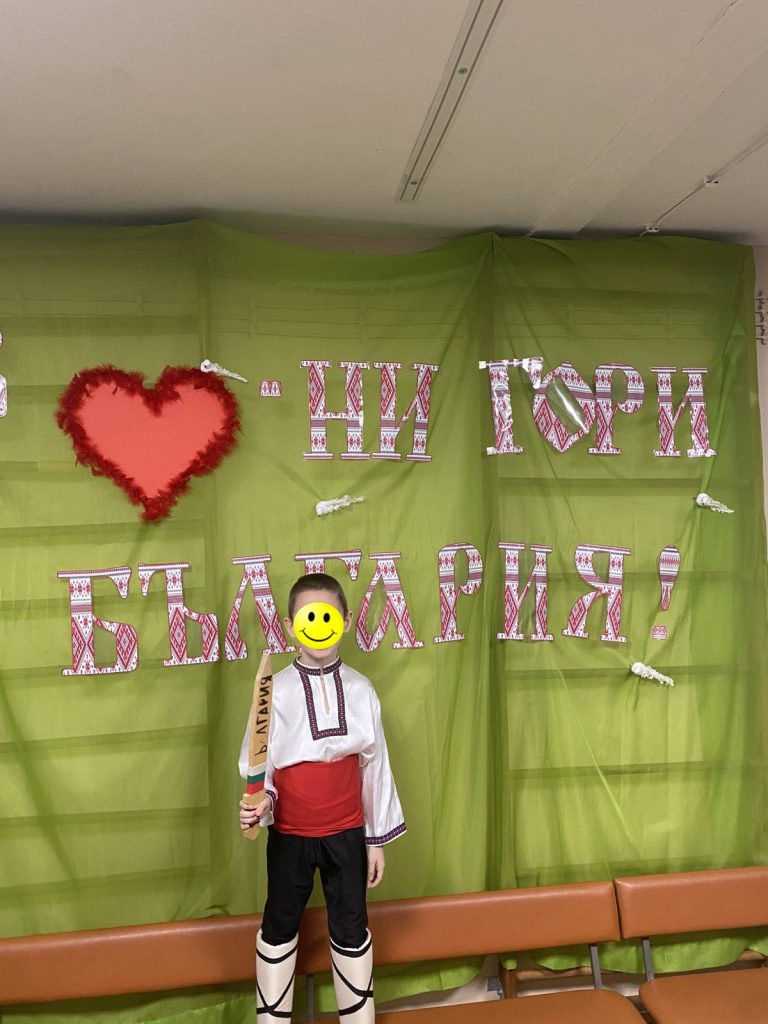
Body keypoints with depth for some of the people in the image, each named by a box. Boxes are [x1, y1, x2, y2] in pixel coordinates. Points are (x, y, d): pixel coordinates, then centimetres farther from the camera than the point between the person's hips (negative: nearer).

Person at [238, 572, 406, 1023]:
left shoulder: (361, 690, -8)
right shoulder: (277, 691, -13)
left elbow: (375, 765, 0)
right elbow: (257, 764, -8)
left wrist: (377, 838, 4)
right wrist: (258, 803, -29)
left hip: (346, 833, 1)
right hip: (289, 834, -1)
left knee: (351, 927, 15)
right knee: (280, 926, 18)